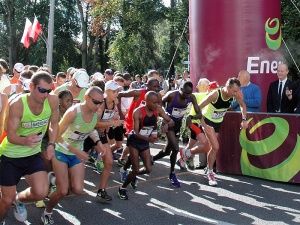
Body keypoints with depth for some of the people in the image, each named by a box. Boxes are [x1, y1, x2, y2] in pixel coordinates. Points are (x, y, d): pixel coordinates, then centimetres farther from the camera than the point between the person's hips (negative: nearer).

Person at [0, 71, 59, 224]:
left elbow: (54, 124, 2)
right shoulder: (17, 104, -25)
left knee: (41, 193, -14)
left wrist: (51, 144, -10)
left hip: (33, 154, 3)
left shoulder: (53, 101, -16)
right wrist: (25, 140, -45)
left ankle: (19, 200, 22)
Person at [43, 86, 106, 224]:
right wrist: (75, 151, -31)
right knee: (63, 192, -7)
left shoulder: (98, 113, -12)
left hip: (77, 153, 5)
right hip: (61, 151, -5)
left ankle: (60, 180, 30)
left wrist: (98, 142, -6)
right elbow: (57, 135, -26)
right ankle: (47, 213, 22)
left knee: (78, 190, -3)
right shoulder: (73, 112, -30)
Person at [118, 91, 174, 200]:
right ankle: (122, 188, 16)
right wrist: (148, 139, -45)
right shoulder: (138, 112, -24)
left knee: (148, 169, 0)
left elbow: (171, 121, -9)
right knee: (136, 169, -7)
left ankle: (133, 176, 32)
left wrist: (167, 124, -33)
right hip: (134, 141, -5)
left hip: (145, 142, 5)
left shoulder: (158, 110, -10)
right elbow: (136, 133, -27)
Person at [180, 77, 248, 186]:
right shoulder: (215, 94, -33)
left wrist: (244, 119, -8)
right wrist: (204, 125, -28)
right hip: (208, 121, -6)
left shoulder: (236, 94, -18)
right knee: (215, 147, -16)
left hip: (218, 122, 6)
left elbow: (243, 105, 4)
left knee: (206, 147, 11)